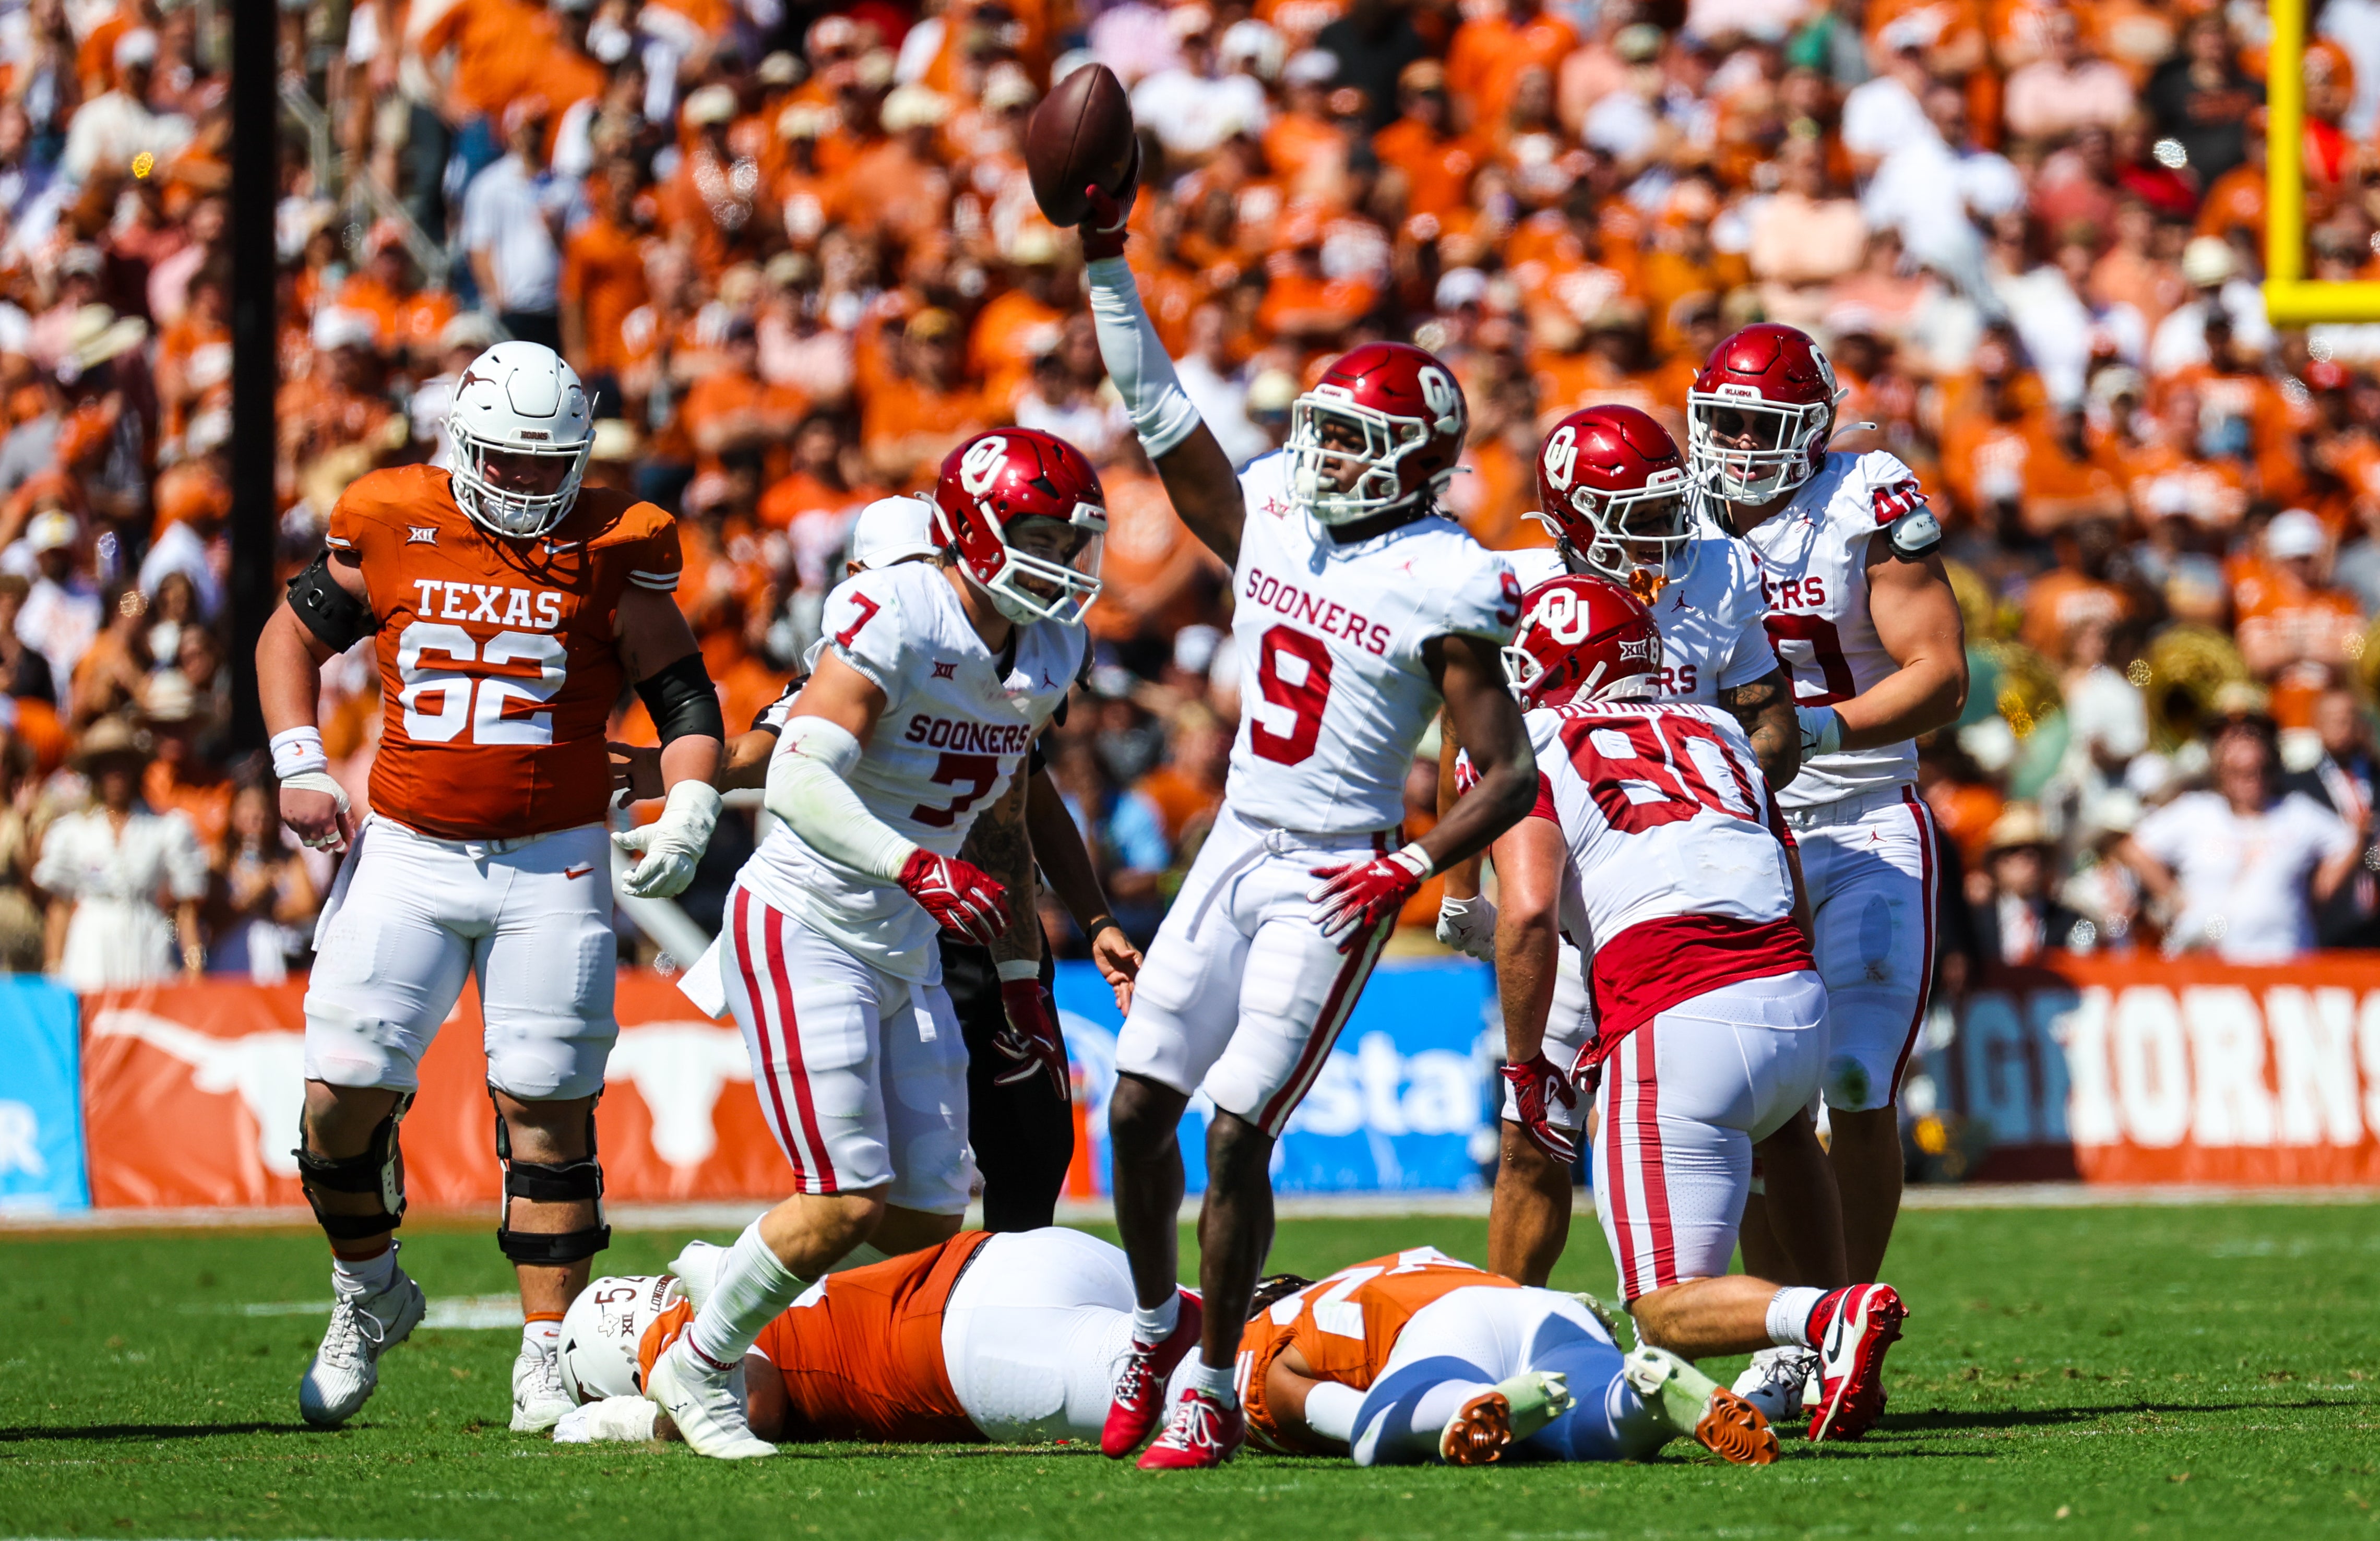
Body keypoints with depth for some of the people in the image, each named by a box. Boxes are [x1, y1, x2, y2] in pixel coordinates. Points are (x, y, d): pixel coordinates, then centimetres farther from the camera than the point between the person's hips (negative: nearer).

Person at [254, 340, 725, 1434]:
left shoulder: (610, 551, -2)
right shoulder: (390, 531, 0)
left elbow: (681, 691, 4)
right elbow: (292, 634, 15)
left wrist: (688, 809, -12)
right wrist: (299, 763, 2)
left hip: (552, 861, -1)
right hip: (406, 851, 1)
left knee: (547, 1112, -3)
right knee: (342, 1095, -5)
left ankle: (546, 1356, 5)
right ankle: (369, 1295, 21)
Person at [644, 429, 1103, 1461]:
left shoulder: (1046, 652, 8)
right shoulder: (897, 620, -18)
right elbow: (798, 781, -28)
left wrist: (1025, 988, 20)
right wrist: (914, 867, -40)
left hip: (906, 950, 8)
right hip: (802, 926, -8)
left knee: (927, 1217, 3)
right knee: (848, 1204, -14)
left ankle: (729, 1304, 20)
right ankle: (697, 1369, 6)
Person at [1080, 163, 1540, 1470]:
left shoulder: (1446, 588, -13)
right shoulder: (1269, 520, 5)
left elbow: (1509, 772, -12)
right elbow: (1158, 415, 6)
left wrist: (1413, 867, -25)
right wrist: (1106, 260, 0)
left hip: (1334, 883, -6)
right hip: (1237, 854, 6)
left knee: (1237, 1136, -10)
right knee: (1138, 1107, 4)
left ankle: (1214, 1392, 2)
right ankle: (1158, 1324, 27)